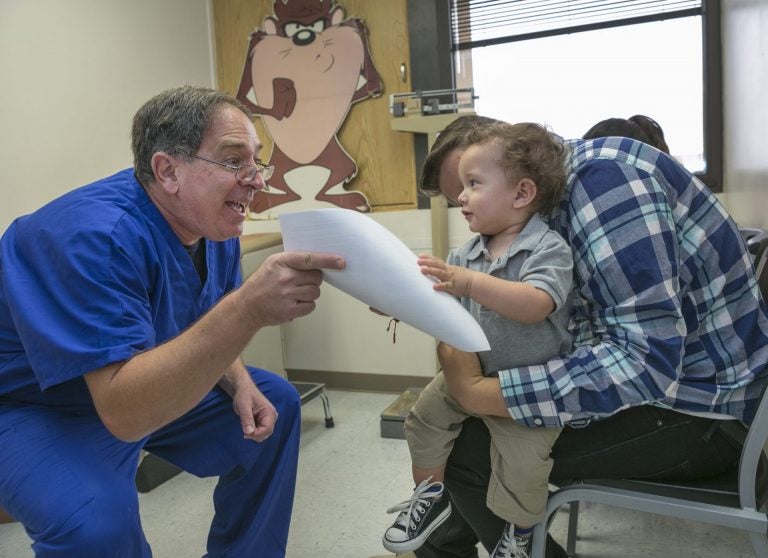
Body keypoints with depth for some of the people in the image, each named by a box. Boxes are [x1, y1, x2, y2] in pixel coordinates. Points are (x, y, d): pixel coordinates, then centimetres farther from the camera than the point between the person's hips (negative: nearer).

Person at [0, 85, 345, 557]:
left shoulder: (212, 221, -8)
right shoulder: (95, 234, -33)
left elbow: (204, 331, 6)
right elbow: (124, 411, -41)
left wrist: (240, 386, -14)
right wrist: (248, 310, -51)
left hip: (152, 387, 8)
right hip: (41, 410, -7)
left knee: (275, 404, 5)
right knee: (98, 520, -34)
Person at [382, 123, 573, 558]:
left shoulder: (549, 249, -21)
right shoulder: (470, 252, 1)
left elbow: (536, 305, -40)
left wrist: (468, 282, -52)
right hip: (473, 370, 7)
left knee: (520, 465, -10)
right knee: (426, 416, 8)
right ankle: (431, 496, 32)